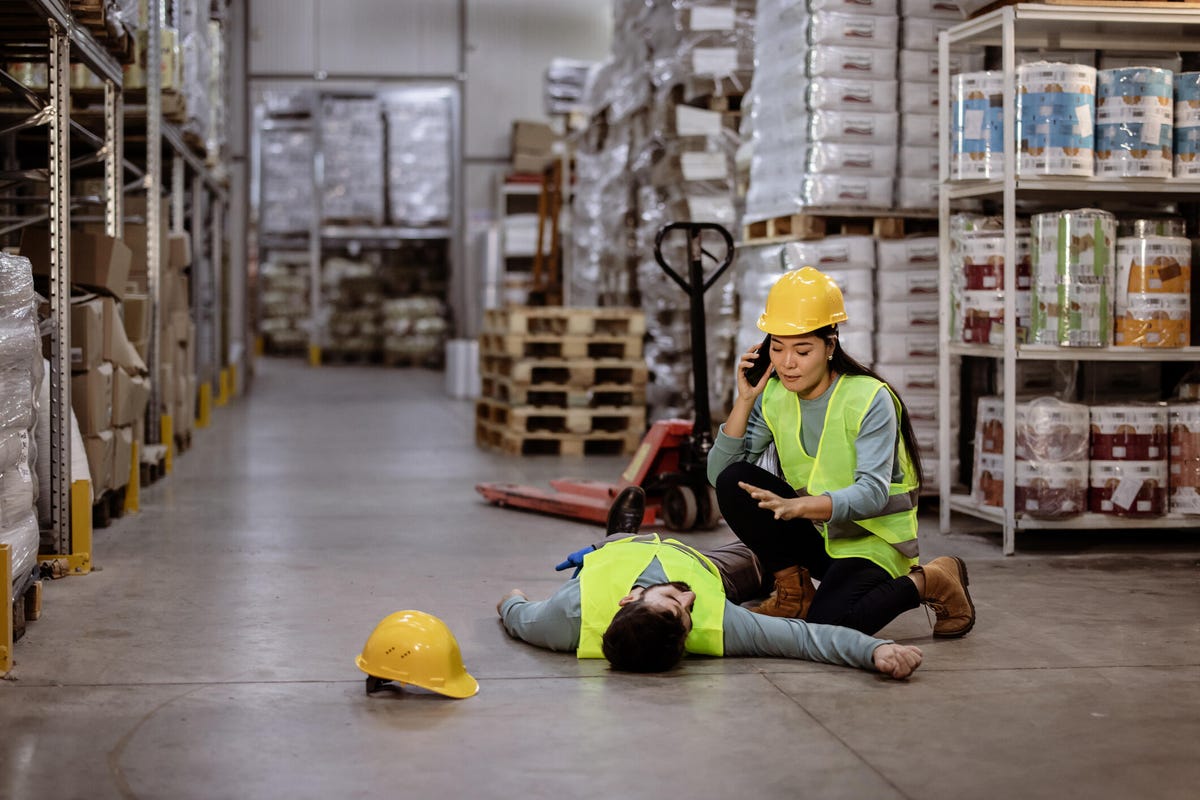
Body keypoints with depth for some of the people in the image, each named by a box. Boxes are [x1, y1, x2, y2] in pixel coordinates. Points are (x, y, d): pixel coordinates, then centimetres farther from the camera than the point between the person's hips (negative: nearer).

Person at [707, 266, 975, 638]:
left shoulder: (869, 399, -18)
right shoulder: (773, 396, -2)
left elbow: (873, 493, -29)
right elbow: (718, 472, -8)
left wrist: (799, 506, -45)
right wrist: (745, 401, -17)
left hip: (869, 540, -5)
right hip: (813, 536, 5)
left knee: (825, 628, -31)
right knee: (734, 480, -18)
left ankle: (927, 582, -3)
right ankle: (794, 591, -4)